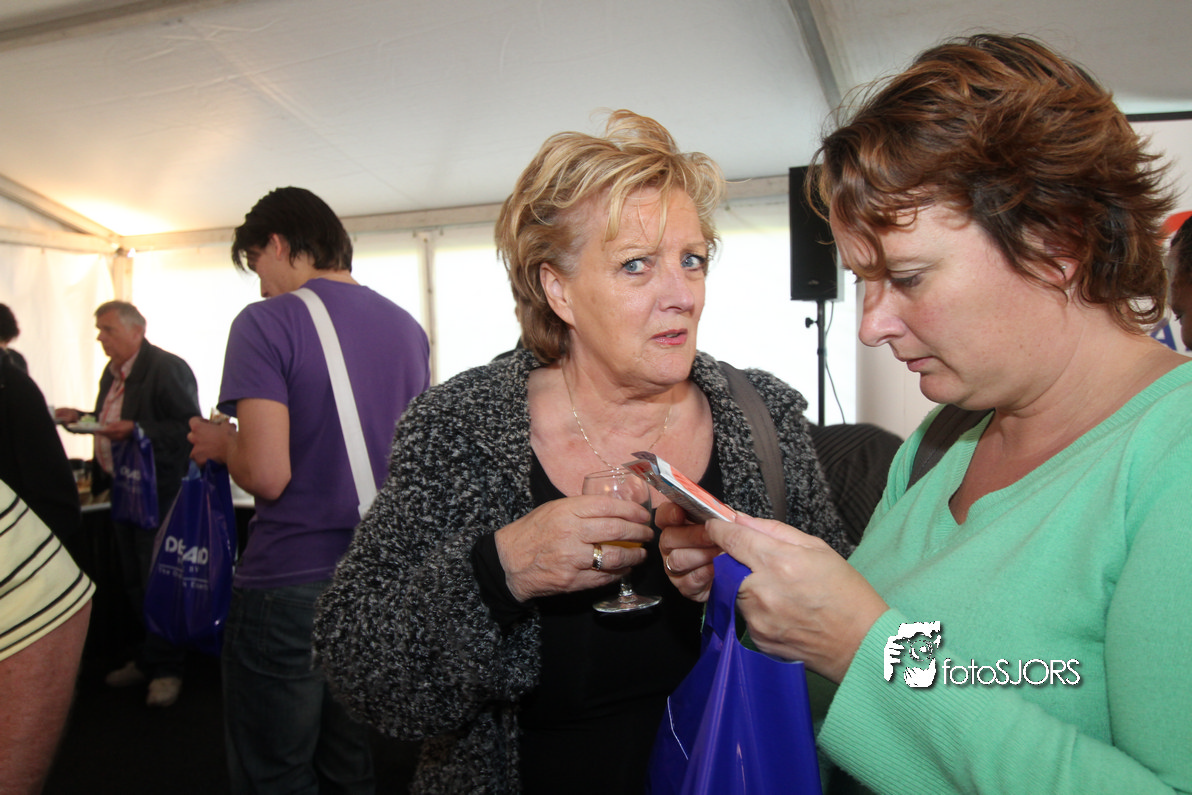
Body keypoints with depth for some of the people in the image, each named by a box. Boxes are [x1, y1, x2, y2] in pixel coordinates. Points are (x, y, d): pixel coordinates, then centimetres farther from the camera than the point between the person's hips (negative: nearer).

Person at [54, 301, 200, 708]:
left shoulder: (168, 368, -15)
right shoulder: (112, 372, 14)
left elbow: (189, 427, -20)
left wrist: (136, 429, -27)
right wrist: (82, 418, 7)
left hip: (158, 490, -9)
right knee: (135, 582, 16)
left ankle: (166, 667, 11)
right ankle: (149, 658, 29)